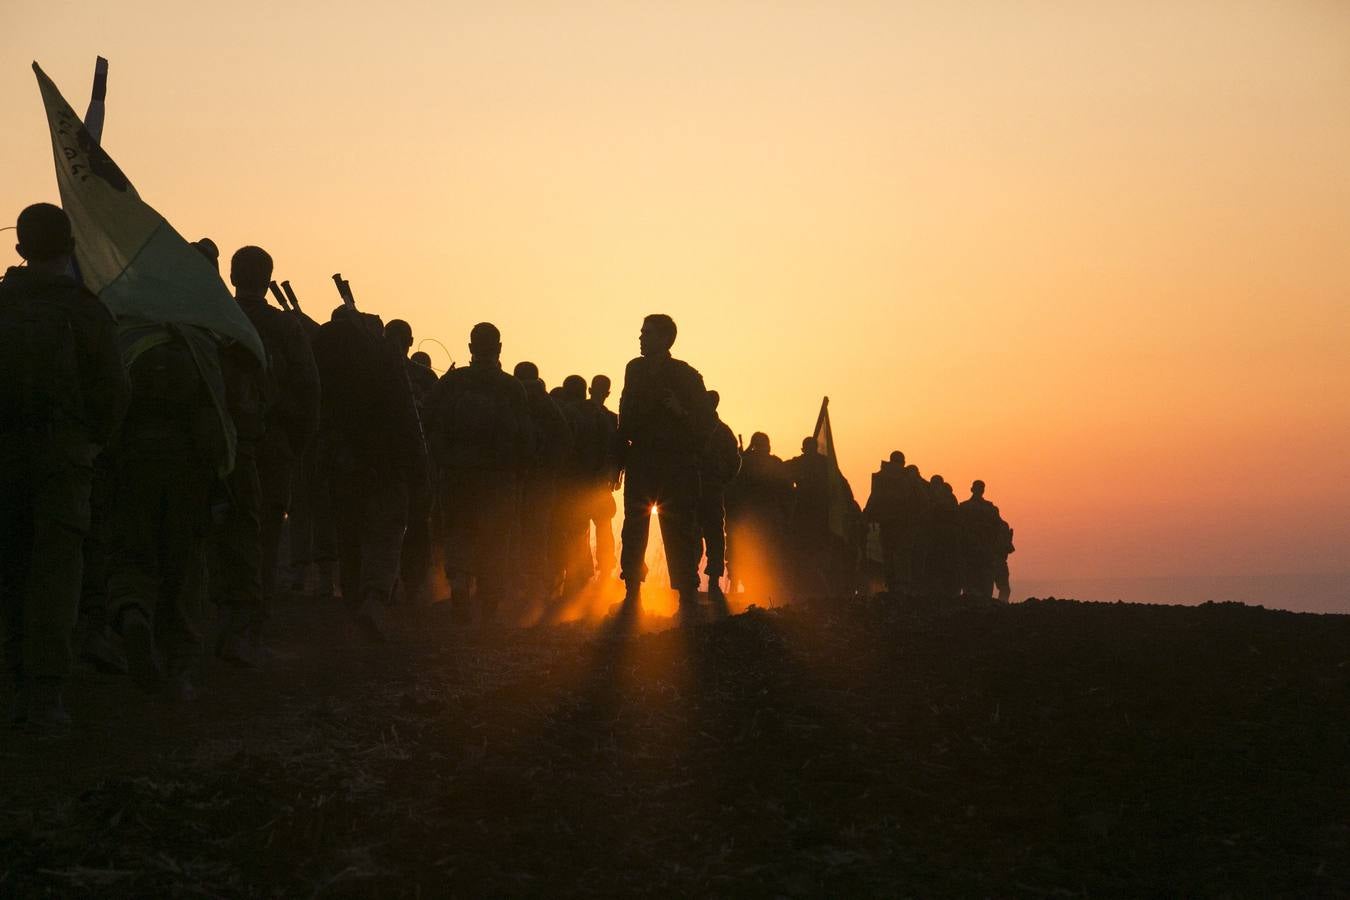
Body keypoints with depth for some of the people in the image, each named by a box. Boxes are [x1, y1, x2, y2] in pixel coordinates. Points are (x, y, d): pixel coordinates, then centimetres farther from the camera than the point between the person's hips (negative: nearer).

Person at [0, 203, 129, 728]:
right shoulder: (85, 310, -7)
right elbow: (112, 391, -6)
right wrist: (94, 439, 11)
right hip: (63, 453, -3)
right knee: (56, 567, -1)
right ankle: (46, 693, -6)